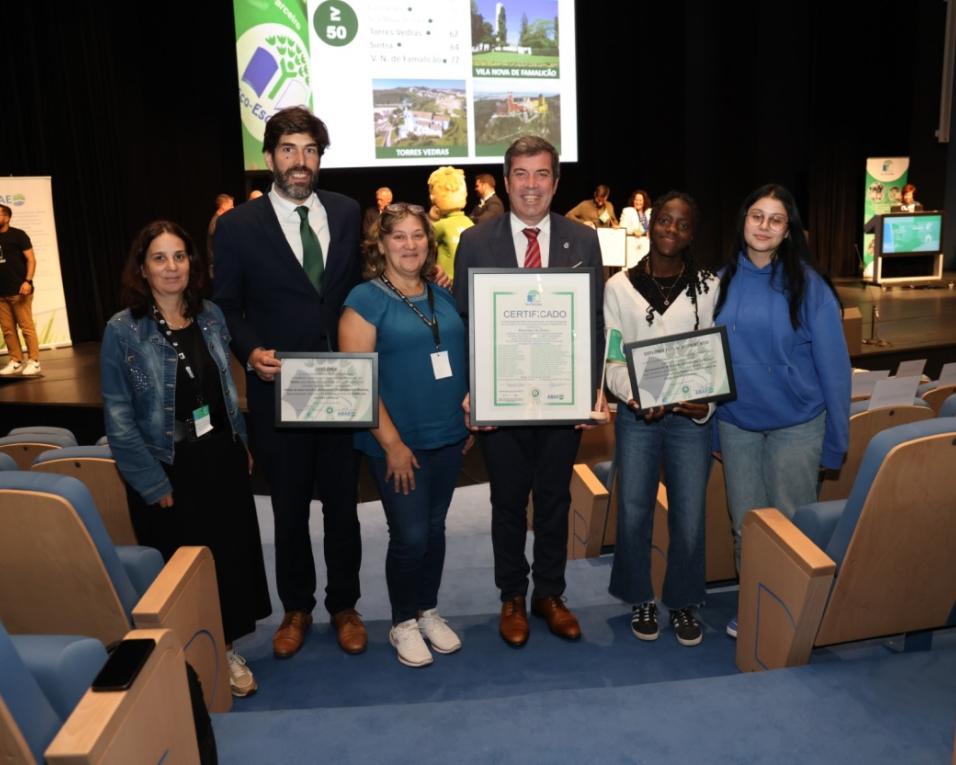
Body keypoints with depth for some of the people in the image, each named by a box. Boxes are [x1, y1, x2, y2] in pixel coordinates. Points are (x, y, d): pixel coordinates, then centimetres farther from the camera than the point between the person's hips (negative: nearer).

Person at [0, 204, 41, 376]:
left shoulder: (17, 234, 0)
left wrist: (27, 281, -16)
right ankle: (15, 362, 11)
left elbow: (31, 259, -5)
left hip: (19, 291, -5)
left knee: (27, 327, -5)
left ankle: (33, 362, -1)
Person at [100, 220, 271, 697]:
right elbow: (118, 417, -12)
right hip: (169, 472, -4)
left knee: (232, 555, 12)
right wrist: (153, 483, -14)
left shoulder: (211, 317, 2)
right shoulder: (122, 331, -12)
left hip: (223, 463, 4)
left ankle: (225, 649, 32)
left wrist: (243, 444, 7)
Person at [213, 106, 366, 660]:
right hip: (278, 391, -1)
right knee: (289, 509, 15)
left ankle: (344, 606, 34)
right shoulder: (239, 226, -3)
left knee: (342, 505, 14)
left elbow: (361, 285, 7)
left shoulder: (347, 213, 3)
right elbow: (228, 307, 1)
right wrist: (251, 352, -17)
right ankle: (297, 608, 36)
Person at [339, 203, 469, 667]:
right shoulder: (366, 299, -8)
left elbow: (463, 359, 17)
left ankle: (429, 611, 34)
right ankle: (403, 623, 25)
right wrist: (392, 442, -16)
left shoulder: (442, 296, 9)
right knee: (409, 536, 3)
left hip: (448, 437, 5)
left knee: (434, 529, 15)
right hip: (398, 442, -5)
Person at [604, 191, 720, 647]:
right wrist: (634, 396, -17)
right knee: (633, 513, 6)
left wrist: (707, 403, -13)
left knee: (689, 518, 3)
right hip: (636, 416, 0)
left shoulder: (710, 288, 2)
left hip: (690, 417, 0)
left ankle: (683, 603, 26)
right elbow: (610, 357, 0)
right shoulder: (620, 287, 1)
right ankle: (640, 600, 28)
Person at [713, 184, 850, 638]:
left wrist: (835, 440, -7)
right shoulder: (724, 281, 0)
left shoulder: (808, 286, -9)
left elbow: (833, 365, -6)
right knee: (745, 523, 13)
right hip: (735, 422, 3)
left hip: (796, 425, -3)